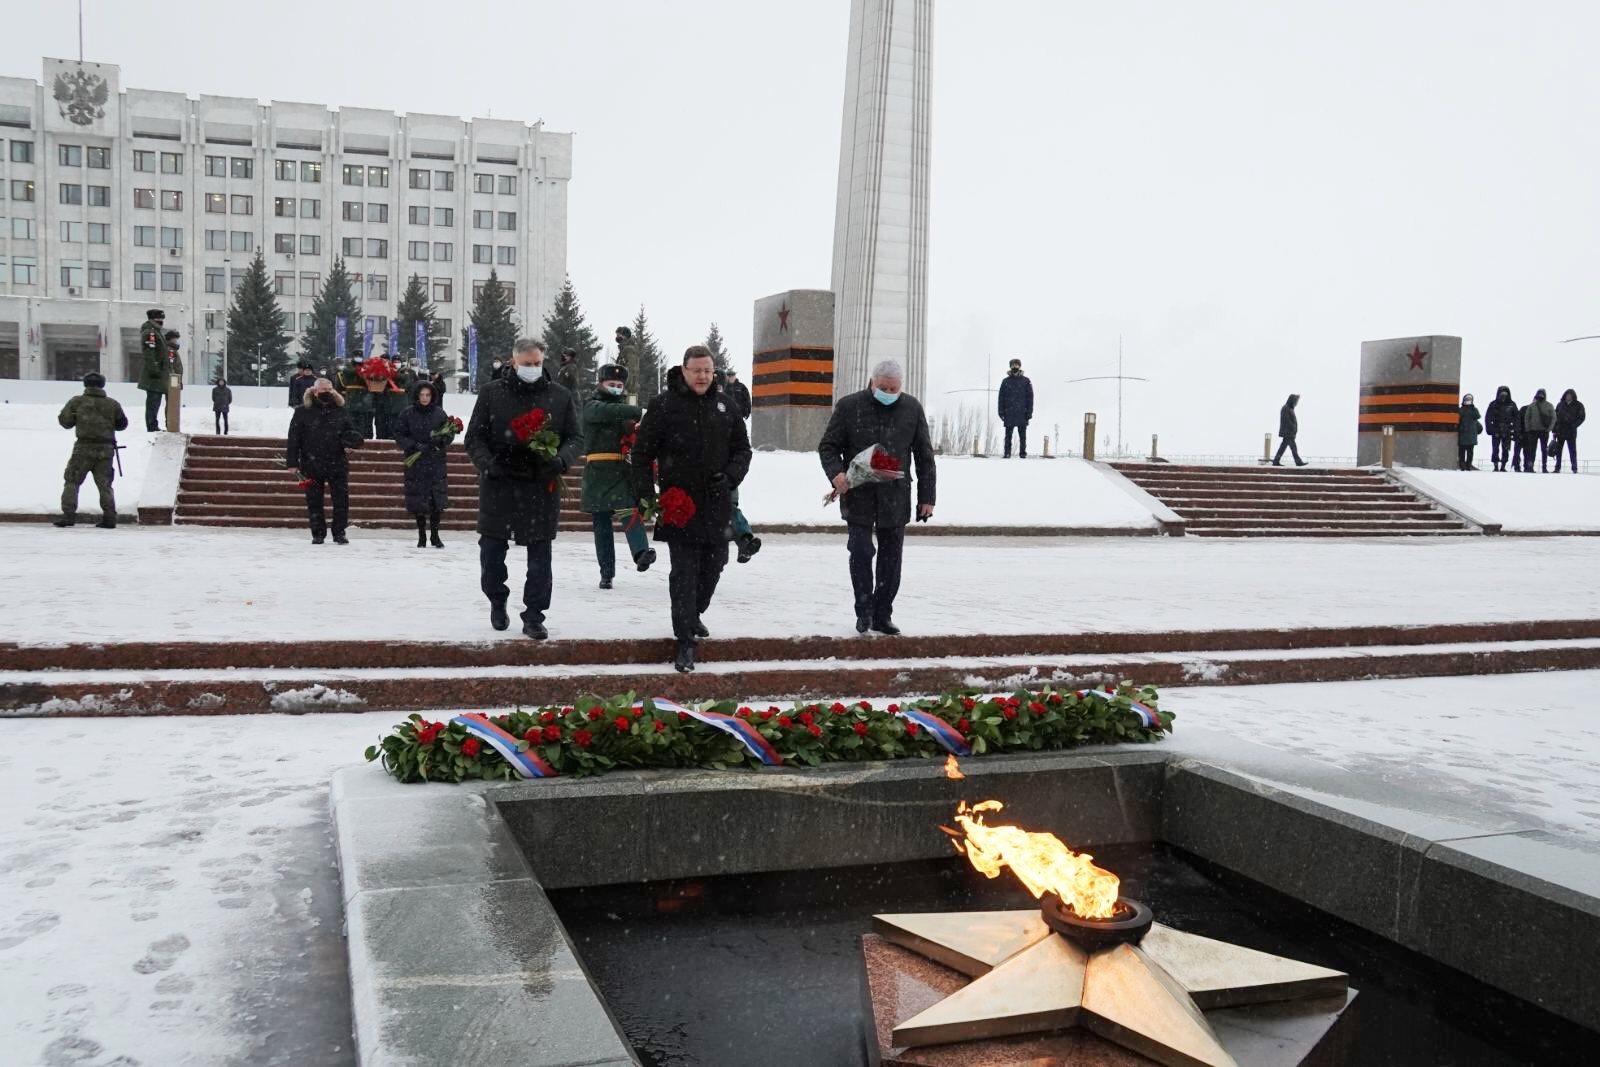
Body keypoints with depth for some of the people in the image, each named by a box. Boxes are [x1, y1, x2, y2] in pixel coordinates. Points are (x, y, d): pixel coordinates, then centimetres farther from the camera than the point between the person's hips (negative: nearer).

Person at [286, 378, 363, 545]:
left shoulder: (340, 410, 8)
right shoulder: (303, 411, 1)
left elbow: (351, 431, 17)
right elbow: (294, 437, 0)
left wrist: (353, 440, -7)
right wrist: (292, 461, -5)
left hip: (337, 464, 1)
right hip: (312, 464, -1)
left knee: (341, 499, 0)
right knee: (314, 501, 5)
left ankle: (339, 533, 12)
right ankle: (318, 533, 16)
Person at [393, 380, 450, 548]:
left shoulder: (439, 413, 4)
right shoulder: (407, 414, 1)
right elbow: (399, 435, 1)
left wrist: (439, 440, -12)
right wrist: (415, 445, -13)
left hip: (437, 461, 0)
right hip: (415, 463, 0)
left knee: (437, 499, -3)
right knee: (418, 501, 2)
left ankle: (434, 535, 8)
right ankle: (422, 536, 14)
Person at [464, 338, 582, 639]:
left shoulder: (560, 396, 4)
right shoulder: (491, 392, 2)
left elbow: (575, 437, 7)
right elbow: (474, 437, 3)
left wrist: (561, 460, -14)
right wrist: (487, 463, -16)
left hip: (542, 489, 0)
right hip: (498, 486, 0)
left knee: (540, 557, 3)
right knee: (491, 552, 8)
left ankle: (534, 616, 13)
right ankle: (497, 602, 32)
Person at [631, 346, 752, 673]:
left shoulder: (724, 406, 8)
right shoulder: (665, 406, -4)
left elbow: (742, 449, 14)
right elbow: (642, 453, -1)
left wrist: (730, 477, -4)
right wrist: (645, 494, -9)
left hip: (717, 505, 4)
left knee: (713, 566, 13)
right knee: (684, 572, -5)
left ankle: (694, 615, 38)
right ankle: (685, 641, -1)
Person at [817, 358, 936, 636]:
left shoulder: (912, 409, 4)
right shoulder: (849, 406, -3)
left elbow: (924, 456, 9)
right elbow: (828, 446, 1)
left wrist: (926, 497, 6)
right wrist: (836, 473, -19)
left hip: (895, 498, 2)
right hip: (858, 496, -2)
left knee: (891, 558, 7)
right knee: (861, 552, -7)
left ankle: (882, 615, 18)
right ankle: (863, 611, 10)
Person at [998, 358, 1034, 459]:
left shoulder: (1026, 381, 6)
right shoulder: (1005, 381, 9)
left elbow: (1030, 397, 3)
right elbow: (1001, 397, 9)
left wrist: (1029, 412, -4)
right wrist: (1001, 411, 0)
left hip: (1022, 413, -1)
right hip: (1009, 413, 1)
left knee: (1022, 435, 1)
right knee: (1008, 435, 0)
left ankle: (1023, 453, 5)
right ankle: (1007, 453, 3)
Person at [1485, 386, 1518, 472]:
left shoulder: (1512, 405, 5)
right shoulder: (1493, 404, 2)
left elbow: (1516, 418, 8)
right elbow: (1488, 417, 2)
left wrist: (1516, 430, 1)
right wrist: (1489, 428, -9)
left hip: (1507, 432, 1)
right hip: (1496, 431, -1)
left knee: (1506, 450, 2)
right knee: (1495, 449, -2)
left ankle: (1503, 466, 8)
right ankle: (1496, 466, 2)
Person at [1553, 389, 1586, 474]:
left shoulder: (1578, 405, -1)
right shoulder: (1560, 405, 5)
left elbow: (1582, 417, -1)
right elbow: (1555, 418, 7)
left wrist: (1573, 426, -12)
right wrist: (1554, 431, 3)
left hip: (1571, 432, -3)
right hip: (1560, 432, 3)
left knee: (1572, 450, -2)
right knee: (1558, 450, 5)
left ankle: (1574, 468, 2)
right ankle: (1557, 468, 11)